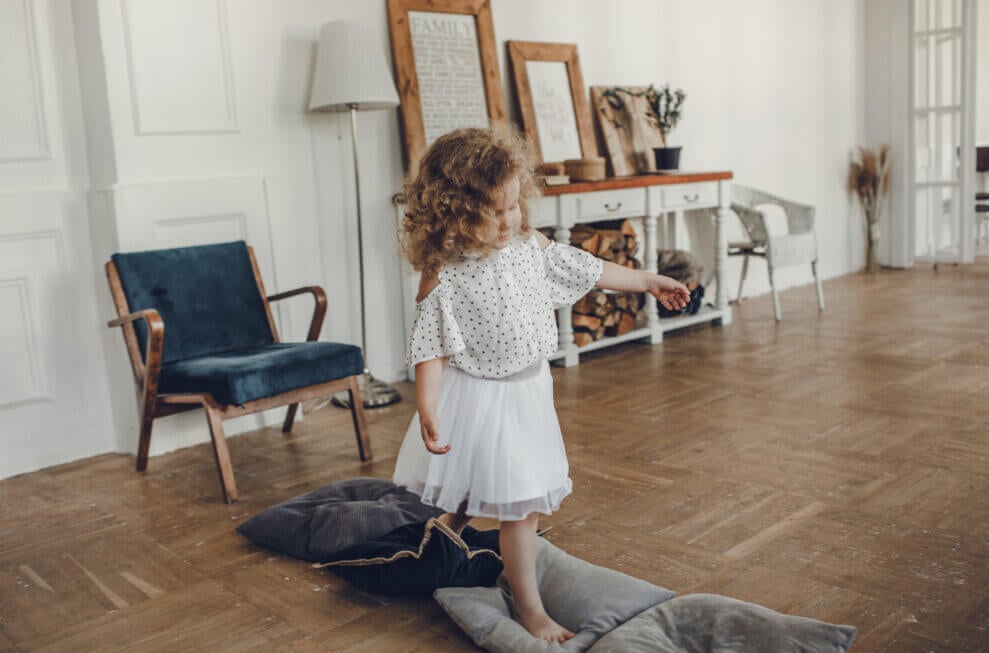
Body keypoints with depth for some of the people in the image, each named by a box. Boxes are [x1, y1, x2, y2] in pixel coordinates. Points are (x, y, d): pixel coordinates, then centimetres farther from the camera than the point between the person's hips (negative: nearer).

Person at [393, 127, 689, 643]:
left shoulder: (532, 247, -2)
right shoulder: (443, 279, -19)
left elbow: (589, 270, 9)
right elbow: (430, 349, -19)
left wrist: (650, 282, 15)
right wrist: (427, 412, -27)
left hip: (528, 392, 6)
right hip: (478, 400, -6)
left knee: (525, 500, 16)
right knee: (520, 505, -1)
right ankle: (529, 608, 15)